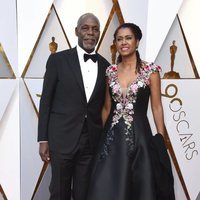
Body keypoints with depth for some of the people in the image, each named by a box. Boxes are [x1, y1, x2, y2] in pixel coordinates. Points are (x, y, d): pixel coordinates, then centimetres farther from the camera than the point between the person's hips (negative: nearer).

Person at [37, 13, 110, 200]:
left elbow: (104, 105, 11)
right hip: (62, 138, -2)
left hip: (92, 140, 3)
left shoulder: (105, 65, 7)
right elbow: (46, 101, -2)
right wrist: (43, 139, -5)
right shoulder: (58, 59, -2)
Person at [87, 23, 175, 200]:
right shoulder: (111, 71, 7)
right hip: (112, 137, 3)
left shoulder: (150, 70, -4)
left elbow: (157, 107, -1)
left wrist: (161, 141, -4)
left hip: (139, 135, -3)